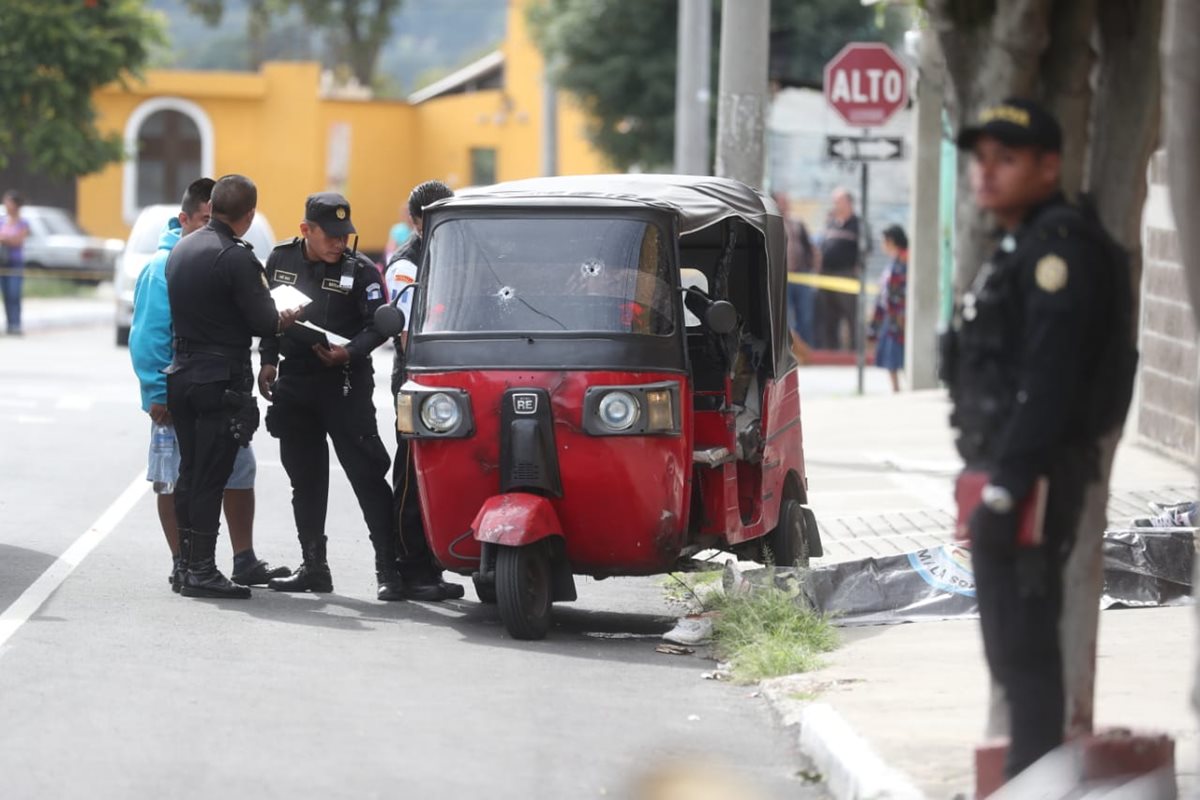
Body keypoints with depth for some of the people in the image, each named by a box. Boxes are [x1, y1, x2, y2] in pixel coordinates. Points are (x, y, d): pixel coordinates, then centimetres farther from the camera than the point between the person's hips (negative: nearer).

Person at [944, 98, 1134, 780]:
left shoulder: (1061, 245, -14)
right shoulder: (1019, 248, 19)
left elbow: (1049, 380, -22)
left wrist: (1007, 484, -25)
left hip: (1032, 480, -11)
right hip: (1007, 475, 11)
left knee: (1023, 642, -11)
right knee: (1013, 644, 15)